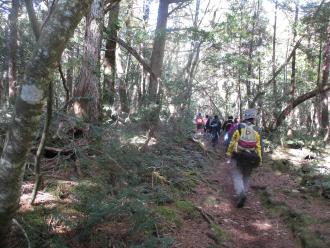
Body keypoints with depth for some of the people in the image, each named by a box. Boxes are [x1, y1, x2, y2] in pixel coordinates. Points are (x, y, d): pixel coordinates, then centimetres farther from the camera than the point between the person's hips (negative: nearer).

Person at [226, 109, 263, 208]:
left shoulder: (238, 127, -4)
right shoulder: (257, 130, -1)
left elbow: (232, 142, -4)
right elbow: (259, 147, -2)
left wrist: (229, 153, 6)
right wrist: (259, 160, 4)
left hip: (237, 157, -2)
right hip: (250, 158, 2)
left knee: (237, 176, 0)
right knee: (246, 177, 17)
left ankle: (241, 193, -21)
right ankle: (242, 194, 18)